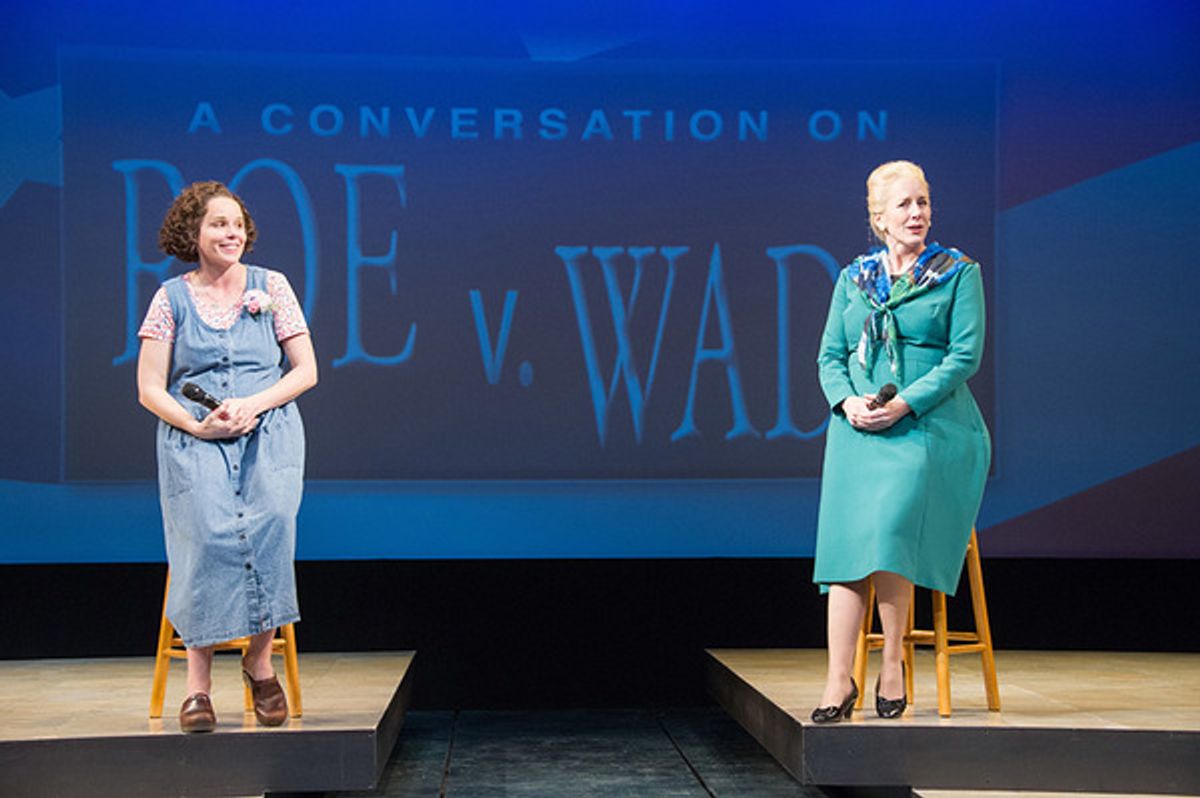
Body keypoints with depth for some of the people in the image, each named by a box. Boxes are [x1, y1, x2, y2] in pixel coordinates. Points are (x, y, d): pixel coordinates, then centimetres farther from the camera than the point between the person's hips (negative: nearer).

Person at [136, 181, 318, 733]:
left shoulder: (271, 287, 11)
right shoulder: (171, 299, 9)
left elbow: (305, 371, 9)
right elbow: (150, 389, 7)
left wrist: (253, 404, -7)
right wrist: (198, 424, -10)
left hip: (268, 430, 1)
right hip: (193, 437, 0)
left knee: (270, 519, -30)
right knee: (208, 528, -29)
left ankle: (260, 659, -16)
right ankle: (198, 680, -25)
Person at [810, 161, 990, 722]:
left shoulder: (959, 274, 6)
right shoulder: (853, 279, 17)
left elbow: (966, 354, -3)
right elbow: (829, 356, 15)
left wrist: (904, 404, -14)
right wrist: (848, 402, -6)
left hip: (929, 427, -3)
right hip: (858, 431, 3)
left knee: (888, 528, -24)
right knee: (846, 541, -13)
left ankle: (893, 664, -10)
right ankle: (839, 681, -15)